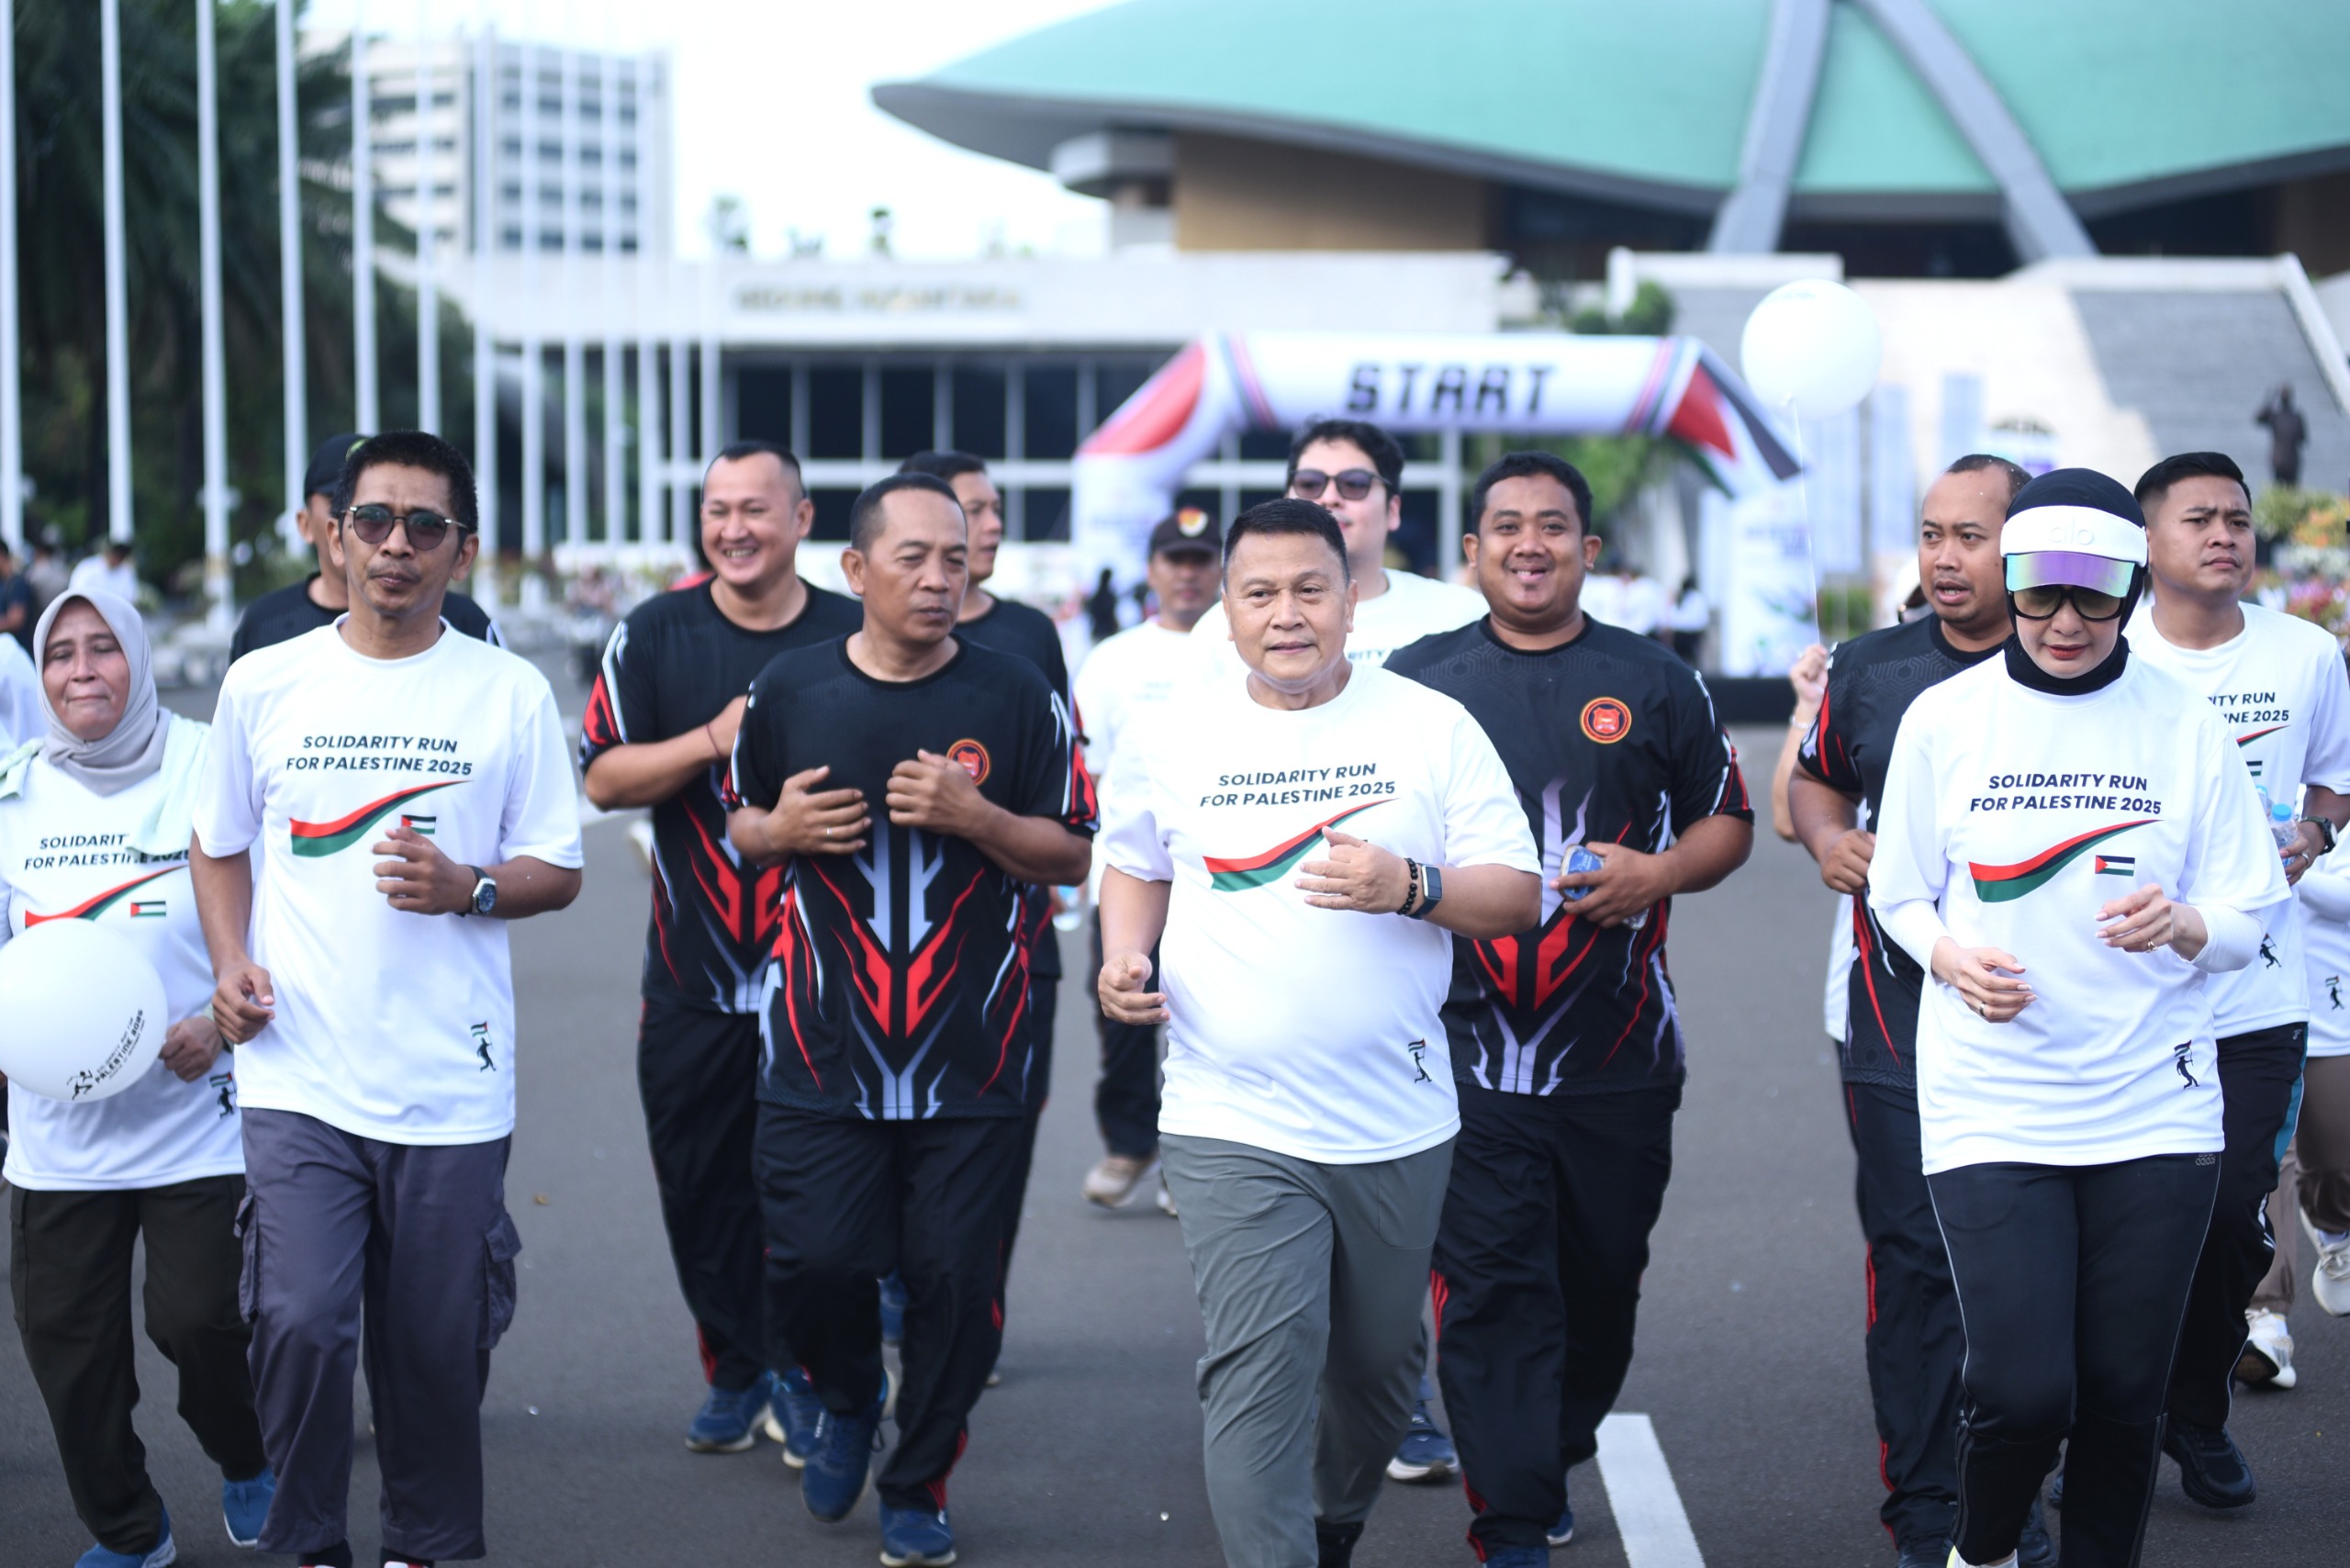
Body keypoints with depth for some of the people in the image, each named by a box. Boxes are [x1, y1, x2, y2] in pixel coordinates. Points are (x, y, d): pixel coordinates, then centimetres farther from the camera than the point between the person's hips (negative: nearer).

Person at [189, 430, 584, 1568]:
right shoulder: (262, 683, 6)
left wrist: (468, 887, -14)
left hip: (451, 1086, 0)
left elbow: (558, 871, 6)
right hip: (299, 1078, 0)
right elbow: (219, 844, 17)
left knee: (437, 1347, 6)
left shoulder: (510, 693, 3)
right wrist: (230, 966, 1)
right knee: (300, 1325, -12)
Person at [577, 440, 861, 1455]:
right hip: (693, 978, 1)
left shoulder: (857, 639, 1)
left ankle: (805, 1380, 14)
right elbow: (602, 777, -3)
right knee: (702, 1191, 7)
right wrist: (714, 740, -16)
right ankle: (736, 1378, 21)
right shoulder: (654, 636, 3)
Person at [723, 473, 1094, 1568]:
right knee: (810, 1263, -4)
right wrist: (780, 830, -6)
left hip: (972, 1063, -1)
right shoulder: (789, 691, 3)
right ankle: (848, 1403, 28)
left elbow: (1072, 857, 2)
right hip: (823, 1055, 1)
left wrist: (976, 815, -16)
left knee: (956, 1281, 1)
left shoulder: (1018, 698, -1)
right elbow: (740, 823, 17)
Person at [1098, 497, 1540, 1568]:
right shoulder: (1175, 738, 3)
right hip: (1233, 1128, -1)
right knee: (1259, 1376, -13)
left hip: (1397, 1126, 1)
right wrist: (1124, 958, 0)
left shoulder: (1432, 727, -1)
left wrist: (1412, 887, -21)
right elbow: (1136, 865, 20)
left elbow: (1518, 894, -3)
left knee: (1377, 1364, 17)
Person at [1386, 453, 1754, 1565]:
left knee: (1602, 1284, 13)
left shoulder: (1653, 682, 6)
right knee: (1492, 1290, -7)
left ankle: (1553, 1461, 35)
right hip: (1468, 1047, -2)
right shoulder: (1416, 679, 5)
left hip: (1619, 1052, 2)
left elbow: (1729, 821, 11)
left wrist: (1660, 872, -8)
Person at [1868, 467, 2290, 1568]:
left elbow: (2245, 926, 4)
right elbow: (1900, 896, 10)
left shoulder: (2186, 726, 2)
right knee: (2021, 1390, -11)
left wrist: (2182, 927, -18)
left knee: (2124, 1393, 5)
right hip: (1991, 1102, -1)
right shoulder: (1944, 718, 0)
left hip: (2155, 1106, 2)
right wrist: (1953, 956, -11)